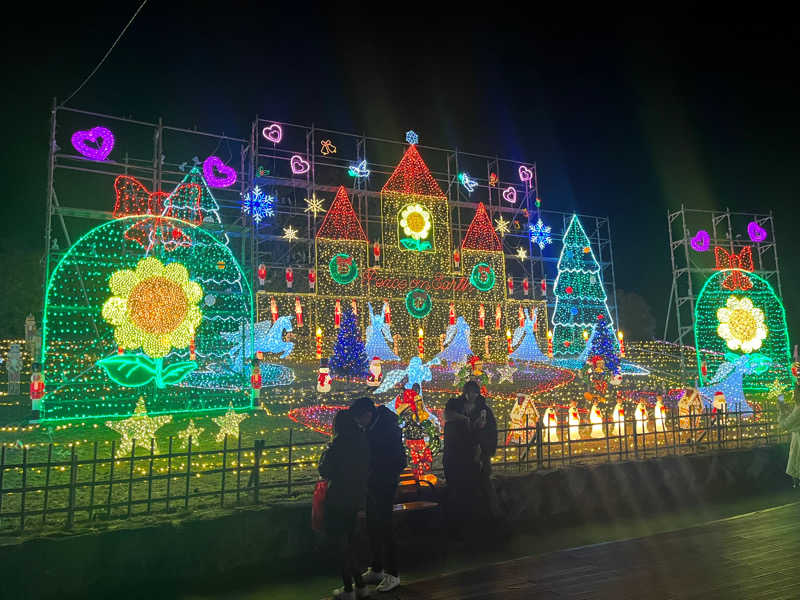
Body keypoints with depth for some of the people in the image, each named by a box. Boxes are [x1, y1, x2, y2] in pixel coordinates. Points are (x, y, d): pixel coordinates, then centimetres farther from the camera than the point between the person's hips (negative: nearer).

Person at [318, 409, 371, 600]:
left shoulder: (338, 443, -18)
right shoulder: (362, 441, 2)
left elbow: (324, 471, -15)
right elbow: (366, 469, 11)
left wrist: (325, 452, 0)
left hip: (338, 500, -7)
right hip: (356, 498, 7)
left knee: (340, 542, 5)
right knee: (350, 540, 20)